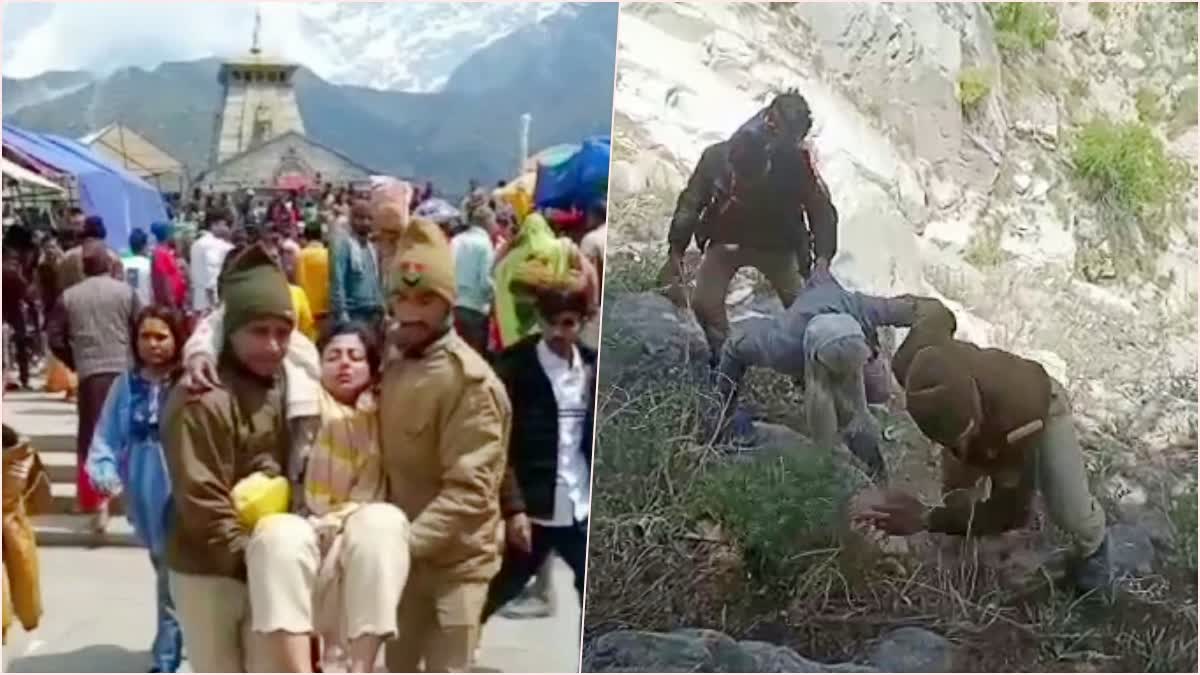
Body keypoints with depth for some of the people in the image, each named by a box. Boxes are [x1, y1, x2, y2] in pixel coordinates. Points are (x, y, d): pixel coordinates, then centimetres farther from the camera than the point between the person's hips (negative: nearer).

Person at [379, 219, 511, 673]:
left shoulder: (469, 380, -20)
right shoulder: (395, 361, 4)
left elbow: (469, 490, -25)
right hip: (406, 552, 8)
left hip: (455, 557, -8)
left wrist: (408, 541, -32)